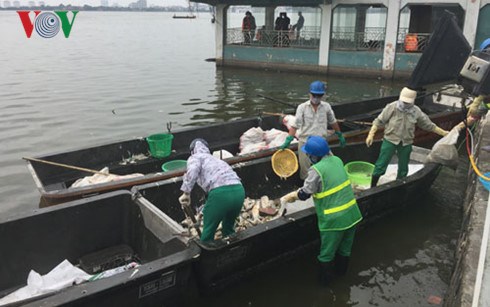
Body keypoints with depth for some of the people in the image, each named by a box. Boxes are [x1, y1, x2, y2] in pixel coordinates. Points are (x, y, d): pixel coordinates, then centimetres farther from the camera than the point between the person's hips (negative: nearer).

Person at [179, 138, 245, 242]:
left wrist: (186, 193, -6)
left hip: (220, 192, -7)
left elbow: (193, 171, -9)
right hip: (239, 190, 7)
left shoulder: (196, 157, 17)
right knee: (229, 227, 30)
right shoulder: (216, 159, 37)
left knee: (208, 230, 14)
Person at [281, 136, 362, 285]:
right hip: (350, 212, 7)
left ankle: (325, 278, 31)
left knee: (327, 252, 15)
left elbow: (304, 194, -15)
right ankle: (341, 270, 47)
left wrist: (292, 196, 6)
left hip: (334, 218, -7)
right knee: (345, 247, 27)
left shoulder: (316, 170, -22)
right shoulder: (337, 160, 0)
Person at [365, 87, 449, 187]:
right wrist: (371, 134, -18)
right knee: (380, 165, -4)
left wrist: (444, 133, 7)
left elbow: (429, 125, 7)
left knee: (403, 169, 14)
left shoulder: (416, 111, -2)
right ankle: (372, 188, 7)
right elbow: (379, 121, -10)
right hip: (390, 140, -3)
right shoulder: (392, 107, -12)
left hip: (406, 144, 3)